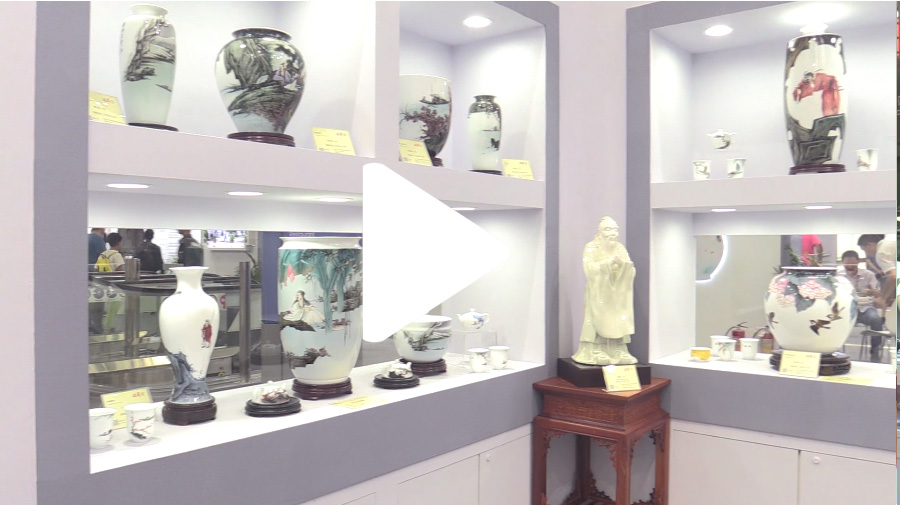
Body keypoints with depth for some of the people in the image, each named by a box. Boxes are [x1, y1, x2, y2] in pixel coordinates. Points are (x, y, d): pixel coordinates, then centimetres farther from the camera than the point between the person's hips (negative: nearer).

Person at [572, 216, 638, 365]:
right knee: (599, 321, -9)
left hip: (617, 294, 4)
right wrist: (609, 262, -26)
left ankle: (618, 353, 5)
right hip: (599, 294, -4)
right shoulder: (592, 247, -3)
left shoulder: (621, 248, 11)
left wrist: (624, 264, -16)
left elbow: (631, 272, 6)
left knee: (617, 323, 0)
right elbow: (590, 268, -18)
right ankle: (597, 354, -6)